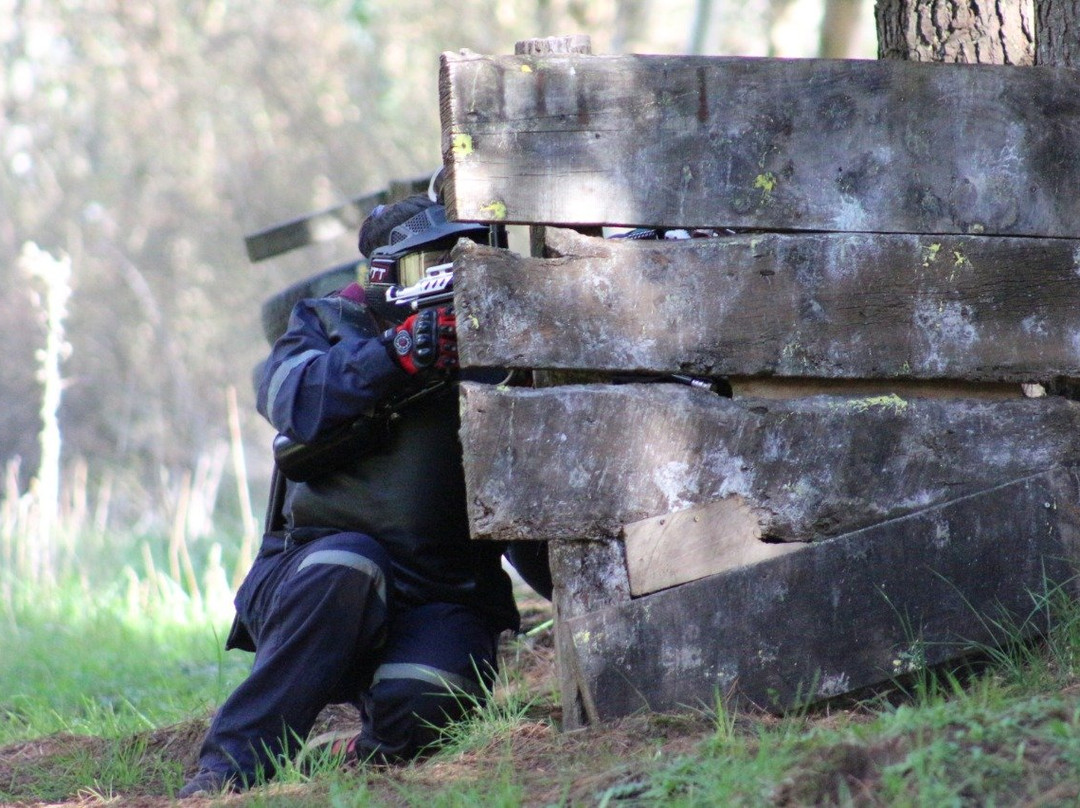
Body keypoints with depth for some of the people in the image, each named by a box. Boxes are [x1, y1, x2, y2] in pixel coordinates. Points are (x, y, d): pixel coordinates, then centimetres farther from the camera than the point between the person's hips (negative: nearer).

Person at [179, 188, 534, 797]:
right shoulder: (329, 324, 9)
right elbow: (295, 402, -13)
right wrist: (401, 352, -27)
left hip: (444, 601, 0)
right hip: (310, 581, 0)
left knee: (421, 702, -31)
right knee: (346, 566, -35)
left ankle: (373, 756, 5)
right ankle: (230, 768, -31)